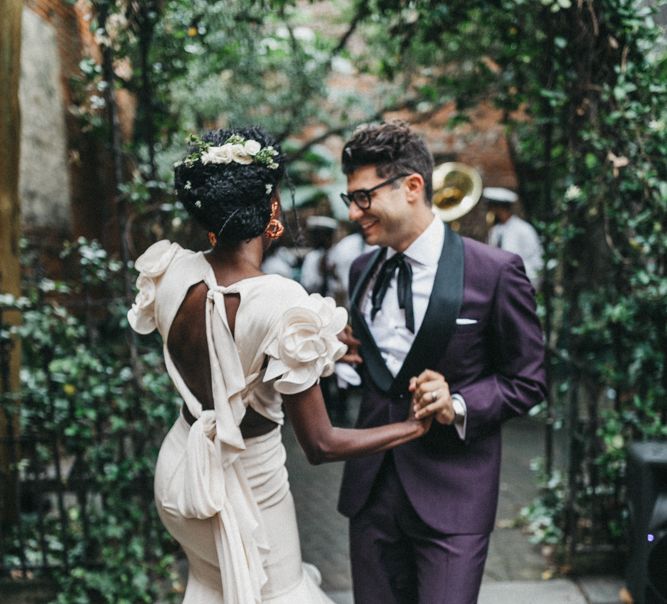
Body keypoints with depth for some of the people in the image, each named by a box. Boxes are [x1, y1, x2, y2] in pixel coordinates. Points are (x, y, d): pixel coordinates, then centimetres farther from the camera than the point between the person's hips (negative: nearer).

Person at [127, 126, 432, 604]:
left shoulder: (169, 272, -15)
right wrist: (416, 425, -11)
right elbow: (320, 445, -25)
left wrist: (320, 342, 9)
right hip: (247, 486, -6)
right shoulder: (281, 305, -31)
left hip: (181, 469, 6)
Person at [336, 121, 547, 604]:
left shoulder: (494, 272, -11)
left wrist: (459, 406, -20)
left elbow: (526, 381, -4)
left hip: (452, 494, -5)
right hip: (372, 487, 5)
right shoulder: (363, 271, 7)